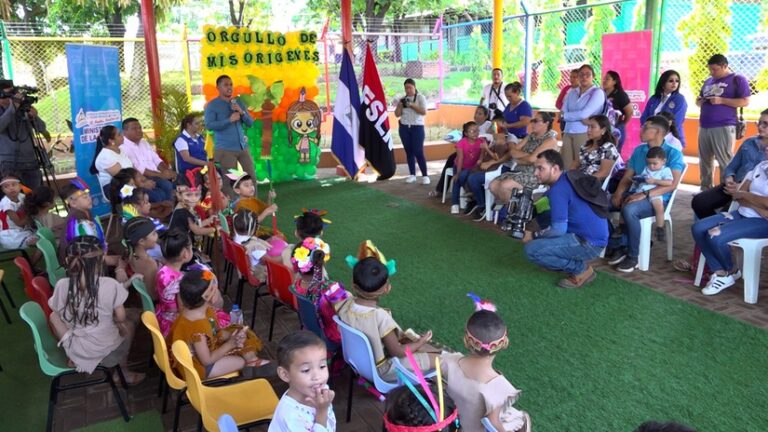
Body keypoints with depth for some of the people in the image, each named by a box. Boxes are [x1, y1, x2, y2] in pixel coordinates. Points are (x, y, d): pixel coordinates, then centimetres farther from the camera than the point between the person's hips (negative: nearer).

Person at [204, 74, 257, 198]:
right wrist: (229, 120, -19)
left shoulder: (238, 102, 11)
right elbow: (209, 125, -15)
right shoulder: (212, 105, -2)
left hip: (243, 147, 5)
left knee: (251, 176, 6)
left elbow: (250, 123, 9)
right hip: (225, 149, -5)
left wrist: (242, 112, -10)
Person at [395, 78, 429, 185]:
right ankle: (412, 175, 11)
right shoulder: (402, 99, 9)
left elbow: (424, 112, -13)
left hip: (417, 128, -4)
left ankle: (425, 175, -5)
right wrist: (400, 105, -12)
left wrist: (412, 105, -19)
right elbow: (397, 114, 5)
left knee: (418, 152, -9)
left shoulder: (420, 97, -1)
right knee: (408, 151, 5)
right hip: (404, 128, 4)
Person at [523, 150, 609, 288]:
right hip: (594, 236, 10)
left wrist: (534, 235, -7)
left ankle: (581, 269, -3)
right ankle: (579, 264, 13)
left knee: (532, 250, -17)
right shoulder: (569, 179, 12)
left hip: (589, 243, -10)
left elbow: (559, 229, -22)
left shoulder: (558, 189, -17)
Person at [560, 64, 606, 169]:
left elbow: (584, 114, -11)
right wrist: (580, 117, -9)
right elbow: (563, 113, 6)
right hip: (567, 133, 5)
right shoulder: (571, 92, 17)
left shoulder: (597, 92, 0)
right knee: (566, 166, 1)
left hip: (585, 134, -5)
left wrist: (565, 116, 1)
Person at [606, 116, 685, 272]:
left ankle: (633, 255, -19)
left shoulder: (673, 153, -4)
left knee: (629, 210, -36)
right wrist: (618, 193, -10)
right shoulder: (638, 150, 15)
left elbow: (672, 184, -16)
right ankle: (618, 245, -8)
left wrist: (645, 194, -26)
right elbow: (627, 177, 12)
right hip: (635, 193, 6)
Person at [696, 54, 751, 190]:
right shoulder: (708, 81, 20)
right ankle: (705, 190, 14)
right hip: (704, 126, 6)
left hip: (724, 127, -6)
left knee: (725, 161, -6)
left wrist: (721, 100, -15)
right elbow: (700, 101, 28)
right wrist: (699, 101, 3)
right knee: (704, 160, 7)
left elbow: (745, 101, -7)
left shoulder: (737, 79, 0)